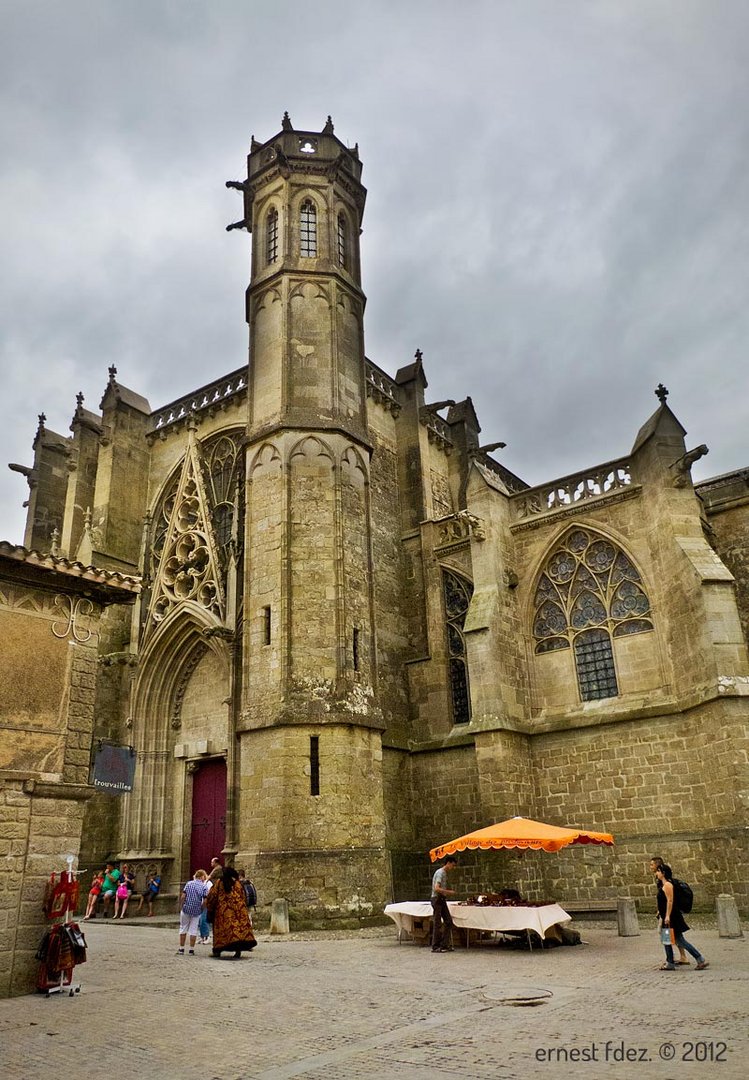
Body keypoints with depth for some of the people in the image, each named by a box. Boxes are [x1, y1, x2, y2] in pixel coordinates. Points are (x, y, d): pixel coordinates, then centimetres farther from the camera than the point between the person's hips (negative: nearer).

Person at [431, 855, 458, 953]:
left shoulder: (445, 873, 15)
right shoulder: (440, 873, -16)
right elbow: (437, 888, -26)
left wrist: (448, 892, 9)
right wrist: (449, 892, -20)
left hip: (442, 900, 10)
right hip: (437, 899, -10)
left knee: (448, 922, 8)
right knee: (437, 924, -3)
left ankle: (445, 945, 13)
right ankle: (435, 947, 4)